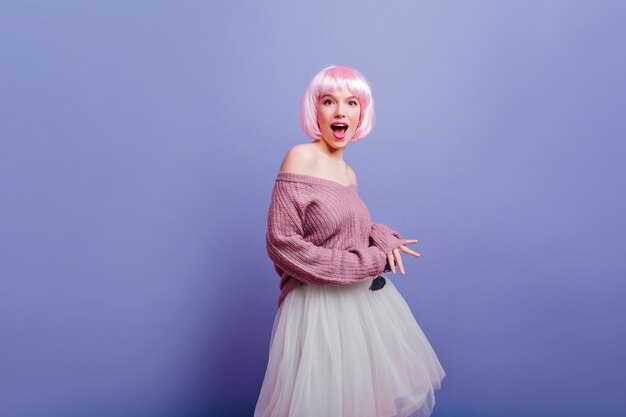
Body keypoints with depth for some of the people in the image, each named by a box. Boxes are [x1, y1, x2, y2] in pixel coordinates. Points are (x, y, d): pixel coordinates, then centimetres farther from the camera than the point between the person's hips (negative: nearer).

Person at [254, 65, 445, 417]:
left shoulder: (349, 173, 8)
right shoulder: (301, 158, -13)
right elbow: (281, 243, -18)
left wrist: (380, 237, -5)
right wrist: (366, 262, -16)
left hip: (364, 300, 7)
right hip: (321, 305, -7)